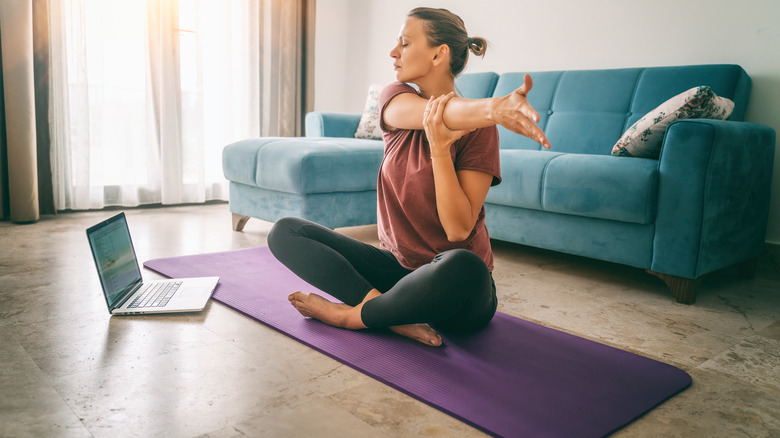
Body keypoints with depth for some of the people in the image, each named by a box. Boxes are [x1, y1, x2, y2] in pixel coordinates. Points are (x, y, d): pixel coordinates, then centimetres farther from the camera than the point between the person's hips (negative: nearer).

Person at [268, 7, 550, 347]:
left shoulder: (478, 129, -11)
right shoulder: (395, 98, 1)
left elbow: (459, 229, -19)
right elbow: (439, 113, -25)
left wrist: (439, 146, -29)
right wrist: (494, 107, -47)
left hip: (455, 289, -4)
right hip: (398, 266, 5)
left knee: (463, 266, -41)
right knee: (285, 232, -7)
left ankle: (351, 315, -16)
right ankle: (394, 313, -23)